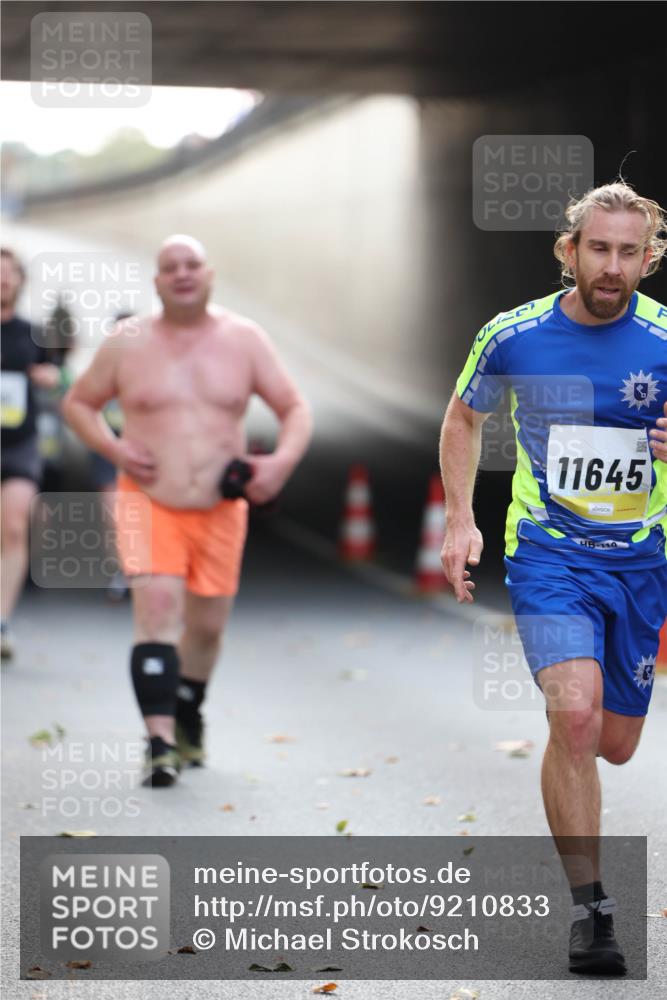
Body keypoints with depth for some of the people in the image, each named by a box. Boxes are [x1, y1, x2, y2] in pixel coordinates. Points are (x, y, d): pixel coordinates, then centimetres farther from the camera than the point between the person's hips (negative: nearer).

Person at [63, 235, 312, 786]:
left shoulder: (244, 339, 1)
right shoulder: (128, 343, -2)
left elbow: (295, 408, 5)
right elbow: (78, 402, 9)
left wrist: (282, 461, -14)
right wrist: (112, 448, -9)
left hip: (221, 509, 2)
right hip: (148, 502, -2)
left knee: (206, 626, 14)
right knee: (158, 607, -22)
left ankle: (188, 714, 43)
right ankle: (160, 740, -27)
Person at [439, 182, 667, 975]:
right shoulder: (512, 336, -6)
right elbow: (465, 416, 13)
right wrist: (460, 520, 3)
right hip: (547, 550, -2)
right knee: (576, 715, -23)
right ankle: (588, 908, -14)